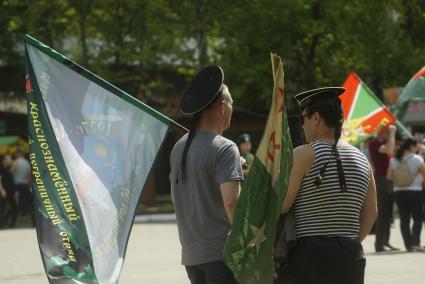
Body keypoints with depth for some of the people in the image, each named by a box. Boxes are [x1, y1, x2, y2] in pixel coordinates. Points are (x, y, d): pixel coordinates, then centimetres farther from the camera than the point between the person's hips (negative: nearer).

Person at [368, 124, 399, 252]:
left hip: (389, 179, 9)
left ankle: (385, 242, 15)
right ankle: (379, 244, -8)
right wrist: (392, 134, -19)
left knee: (388, 213, 10)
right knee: (382, 213, -9)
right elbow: (389, 150, -26)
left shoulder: (385, 141, 18)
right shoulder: (374, 143, -10)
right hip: (381, 178, -9)